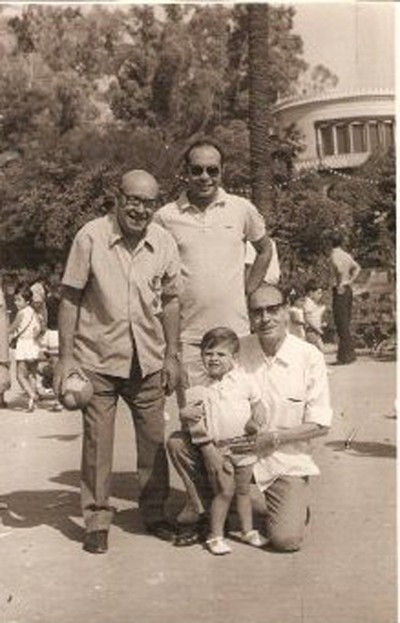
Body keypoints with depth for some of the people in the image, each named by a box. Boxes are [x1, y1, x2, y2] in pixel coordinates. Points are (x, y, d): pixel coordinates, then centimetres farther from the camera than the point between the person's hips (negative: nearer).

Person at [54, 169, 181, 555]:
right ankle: (97, 521, 16)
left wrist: (171, 356, 8)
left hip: (148, 360, 3)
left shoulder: (164, 243, 0)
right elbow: (70, 298, -6)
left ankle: (154, 512, 26)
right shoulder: (91, 237, -10)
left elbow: (170, 302, 9)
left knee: (154, 439, 10)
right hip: (98, 359, -3)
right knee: (97, 441, 3)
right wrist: (66, 358, -8)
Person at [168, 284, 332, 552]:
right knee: (178, 442, -17)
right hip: (235, 451, 3)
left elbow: (321, 425, -9)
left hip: (286, 461, -2)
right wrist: (209, 448, -20)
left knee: (286, 539, -19)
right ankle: (208, 514, 2)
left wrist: (271, 438, -20)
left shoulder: (309, 357, -11)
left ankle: (295, 506, 18)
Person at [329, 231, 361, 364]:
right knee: (345, 323, 13)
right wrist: (349, 281, 5)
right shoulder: (346, 255, 13)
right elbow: (357, 268, 10)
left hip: (340, 291, -8)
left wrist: (340, 284, -17)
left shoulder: (334, 255, -11)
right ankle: (349, 353, 16)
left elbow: (340, 269, -26)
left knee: (342, 324, -6)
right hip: (348, 290, 8)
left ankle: (345, 355, -6)